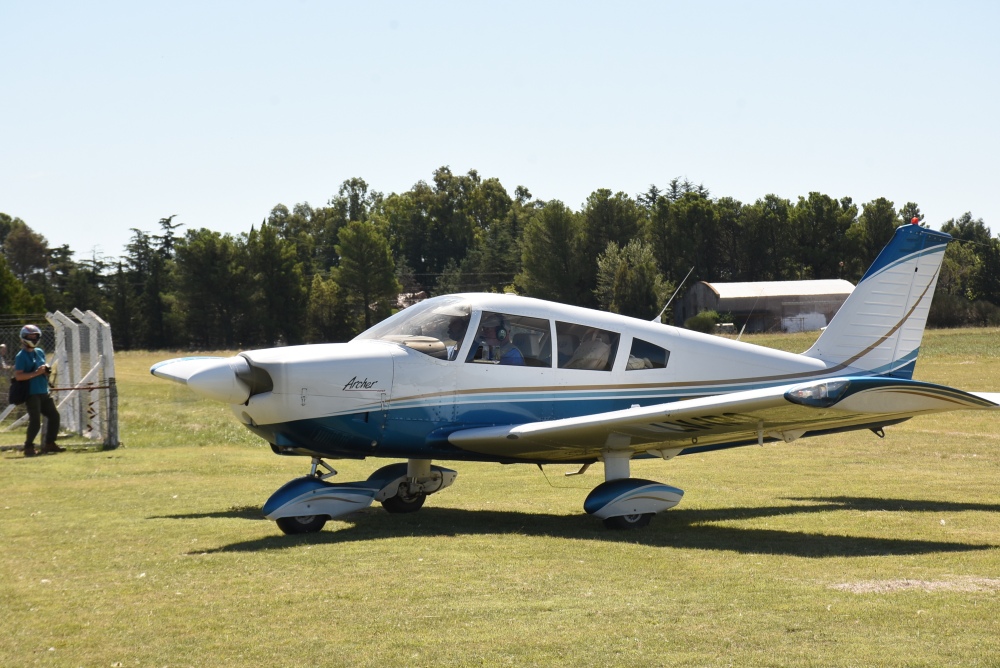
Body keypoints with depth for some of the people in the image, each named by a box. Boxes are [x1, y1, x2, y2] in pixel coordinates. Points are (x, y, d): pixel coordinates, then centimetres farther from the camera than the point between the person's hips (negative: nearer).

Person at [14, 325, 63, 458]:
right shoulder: (21, 356, -10)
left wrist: (47, 370, 2)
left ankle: (49, 444, 19)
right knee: (35, 421, -13)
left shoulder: (40, 352, 14)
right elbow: (18, 376, -18)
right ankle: (28, 447, 1)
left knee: (54, 416, 8)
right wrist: (36, 373, -23)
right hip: (31, 394, -8)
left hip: (44, 392, 8)